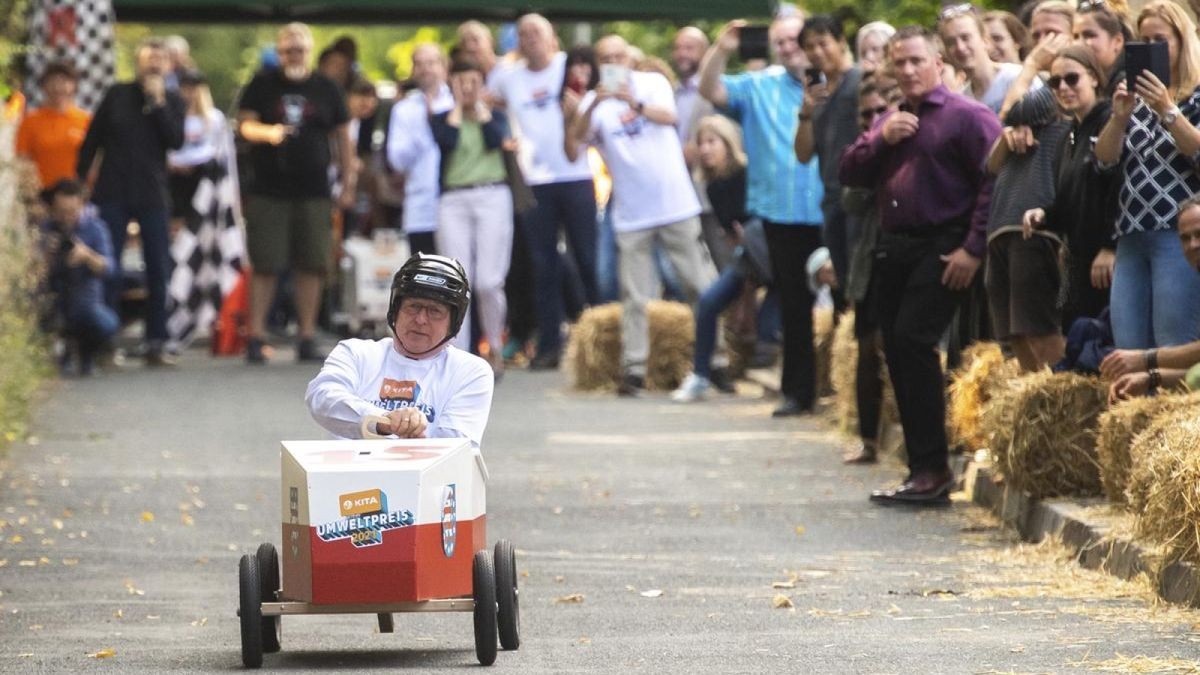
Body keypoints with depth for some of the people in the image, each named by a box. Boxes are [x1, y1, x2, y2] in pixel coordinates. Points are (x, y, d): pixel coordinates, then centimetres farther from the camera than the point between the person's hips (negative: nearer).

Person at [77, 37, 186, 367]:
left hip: (152, 195, 1)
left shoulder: (172, 102, 7)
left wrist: (158, 102, -13)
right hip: (113, 193, -1)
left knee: (158, 270, 0)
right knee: (109, 269, -2)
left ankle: (156, 343, 4)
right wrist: (80, 180, 2)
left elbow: (176, 140, -9)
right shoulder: (117, 96, 6)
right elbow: (91, 140, 7)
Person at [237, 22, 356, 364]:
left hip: (314, 192, 2)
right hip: (268, 191, -2)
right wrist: (268, 132, -22)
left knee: (311, 266, 2)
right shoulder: (262, 85, 6)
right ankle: (255, 338, 0)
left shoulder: (326, 89, 10)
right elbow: (245, 124, -1)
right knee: (265, 266, -4)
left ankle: (307, 339, 8)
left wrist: (348, 181, 8)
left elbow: (342, 136, 13)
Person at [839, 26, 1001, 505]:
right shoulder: (891, 121, 20)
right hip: (893, 249, 8)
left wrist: (973, 249, -18)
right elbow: (849, 173, 14)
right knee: (899, 353, 7)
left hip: (942, 249, -8)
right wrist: (881, 140, -3)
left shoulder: (965, 116, -6)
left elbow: (994, 182, -14)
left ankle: (932, 469, -14)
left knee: (913, 341, -18)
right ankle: (922, 470, 14)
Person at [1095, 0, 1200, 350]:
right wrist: (1119, 116, -6)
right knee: (1127, 356, 2)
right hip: (1132, 237, 7)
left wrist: (1167, 111, -19)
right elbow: (1105, 159, 11)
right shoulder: (1136, 99, 20)